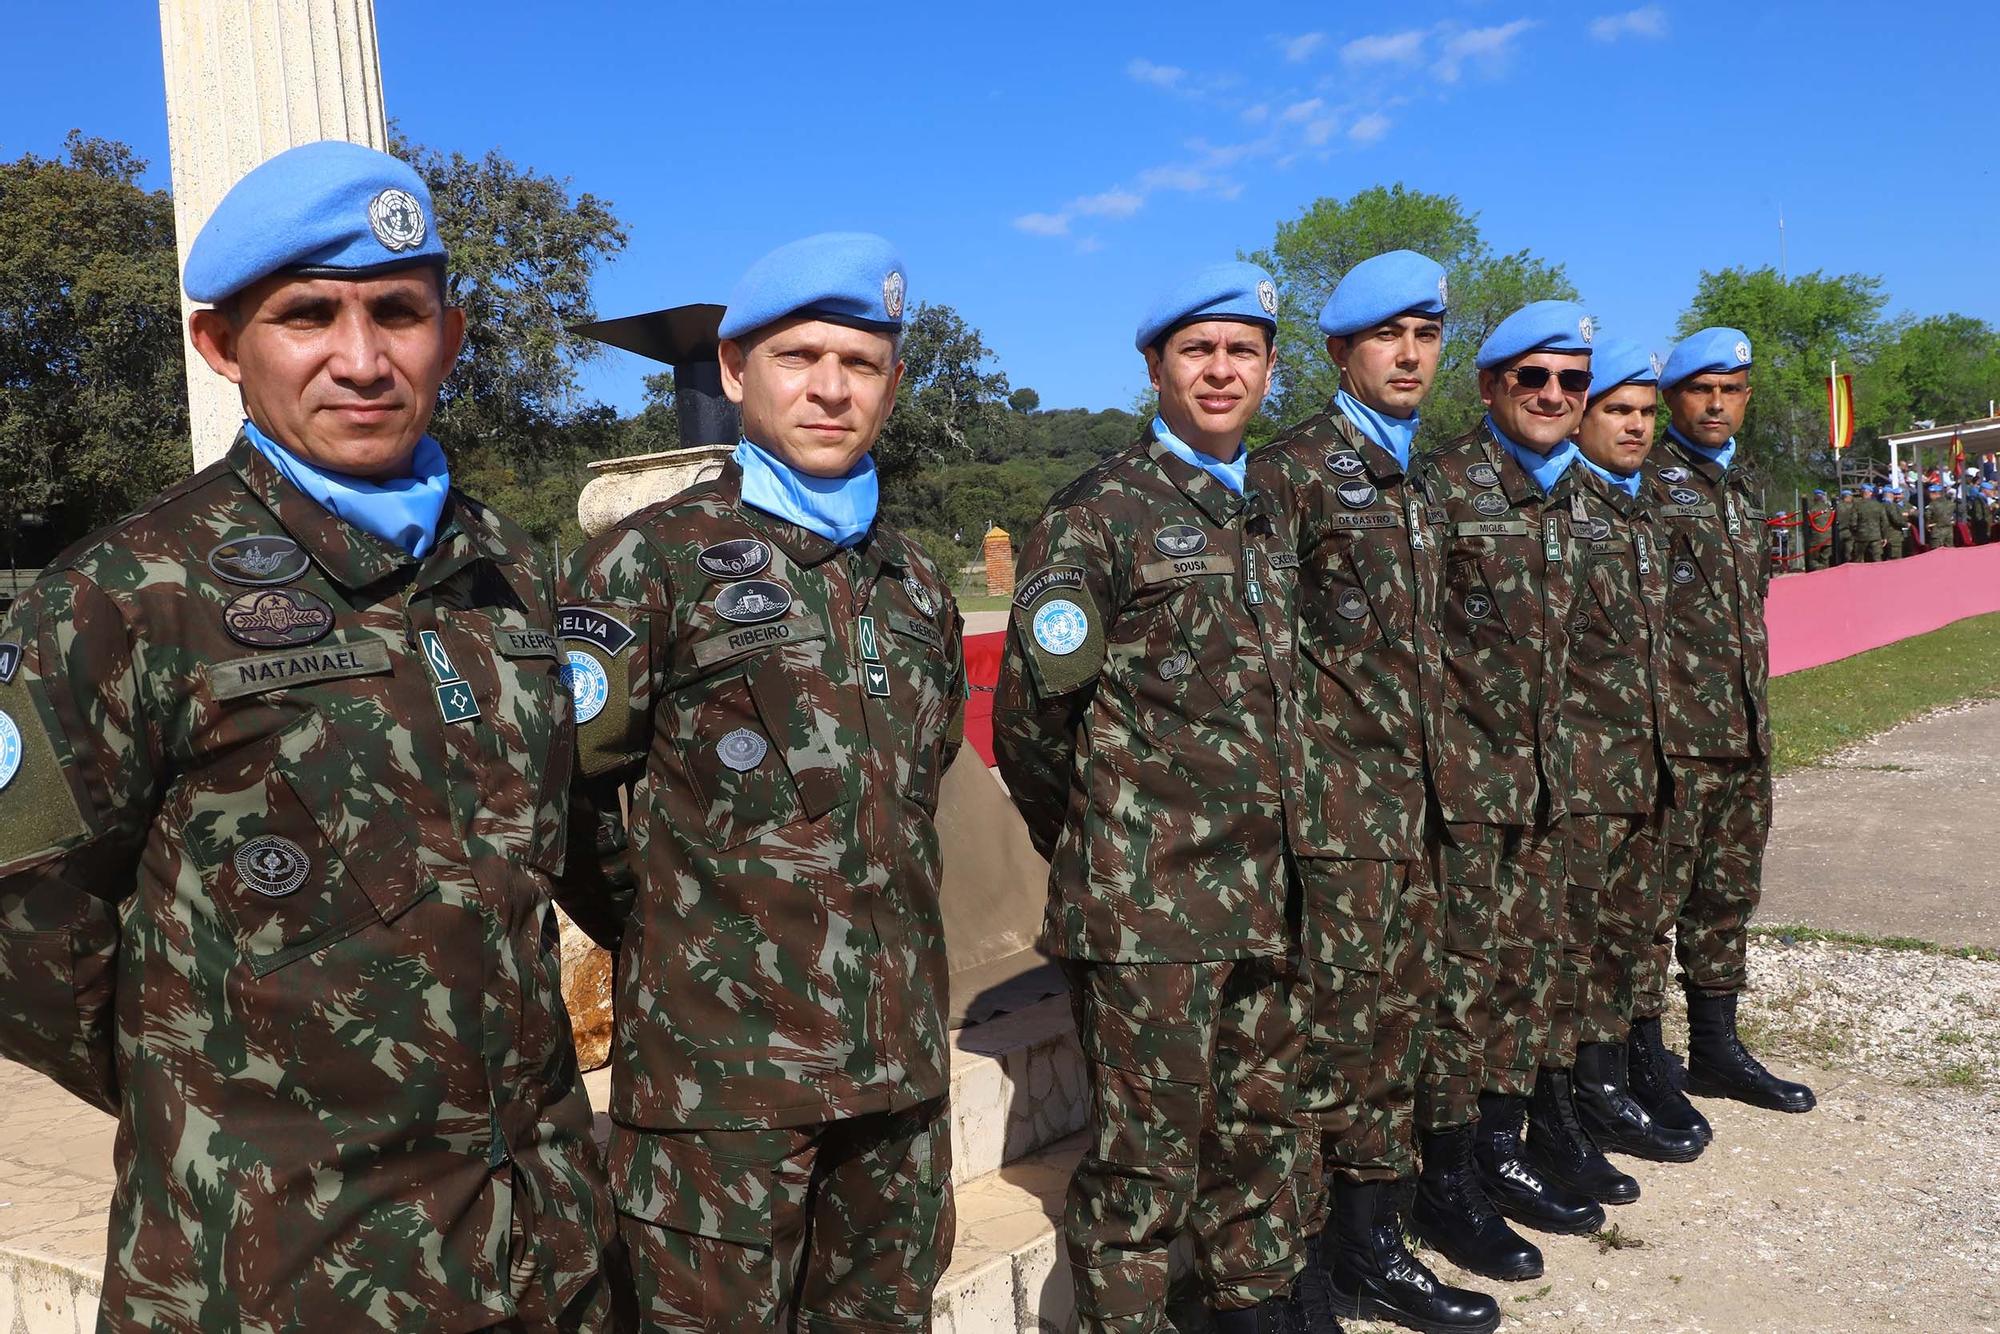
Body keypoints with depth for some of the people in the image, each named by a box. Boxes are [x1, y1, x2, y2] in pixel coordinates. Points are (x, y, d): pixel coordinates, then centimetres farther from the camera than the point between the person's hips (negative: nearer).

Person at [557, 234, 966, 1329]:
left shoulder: (917, 583, 13)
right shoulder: (652, 561, -5)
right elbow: (562, 790, -9)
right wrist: (664, 940, -1)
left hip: (900, 1065, 6)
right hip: (719, 1068, -5)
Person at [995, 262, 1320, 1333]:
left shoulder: (1270, 517, 15)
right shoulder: (1099, 512, -7)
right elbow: (1028, 711, -8)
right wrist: (1092, 847, 1)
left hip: (1268, 897, 7)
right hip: (1146, 903, -6)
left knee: (1261, 1121, 19)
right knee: (1145, 1154, 2)